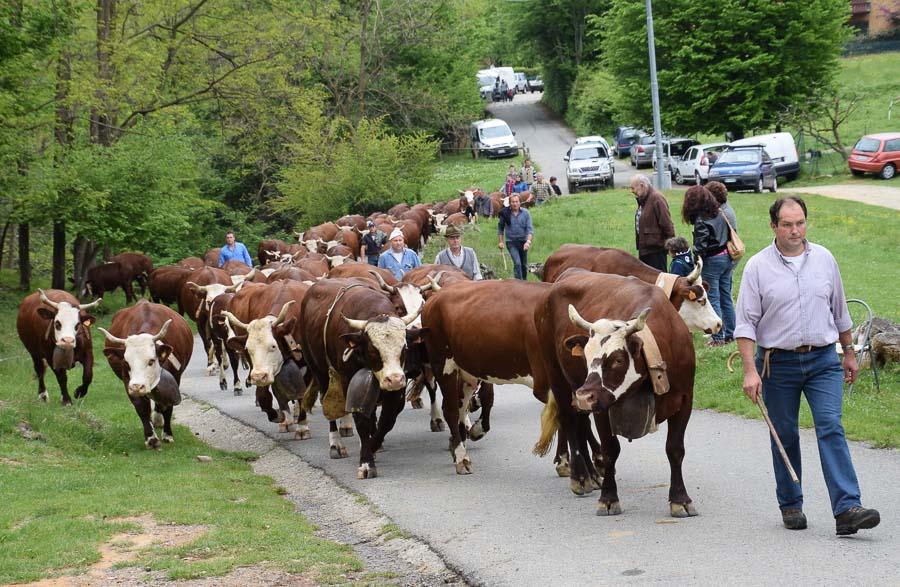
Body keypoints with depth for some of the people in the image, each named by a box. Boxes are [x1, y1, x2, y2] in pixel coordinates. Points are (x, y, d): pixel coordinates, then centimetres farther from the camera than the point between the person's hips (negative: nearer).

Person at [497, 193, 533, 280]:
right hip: (511, 242, -2)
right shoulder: (505, 213, -7)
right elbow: (500, 228, 7)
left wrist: (528, 241, -24)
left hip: (523, 241, 2)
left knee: (524, 265, 14)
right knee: (517, 263, -16)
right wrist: (500, 242, 3)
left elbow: (530, 229, -10)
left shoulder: (525, 213, -6)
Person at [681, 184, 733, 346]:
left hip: (712, 261, -8)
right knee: (726, 298, 14)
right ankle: (730, 333, 20)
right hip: (726, 258, 8)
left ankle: (718, 337, 2)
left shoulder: (701, 221, -17)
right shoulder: (719, 214, 6)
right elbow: (730, 234, 11)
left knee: (713, 299, 0)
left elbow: (700, 246, -18)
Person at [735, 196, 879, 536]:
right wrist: (750, 370, -14)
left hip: (823, 360, 1)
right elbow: (746, 323, -6)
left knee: (831, 428, -12)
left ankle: (846, 509, -18)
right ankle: (790, 506, 23)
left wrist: (849, 353, 21)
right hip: (777, 364, -1)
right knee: (785, 436, 8)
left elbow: (839, 312, 17)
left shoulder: (824, 259, 6)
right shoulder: (758, 267, -3)